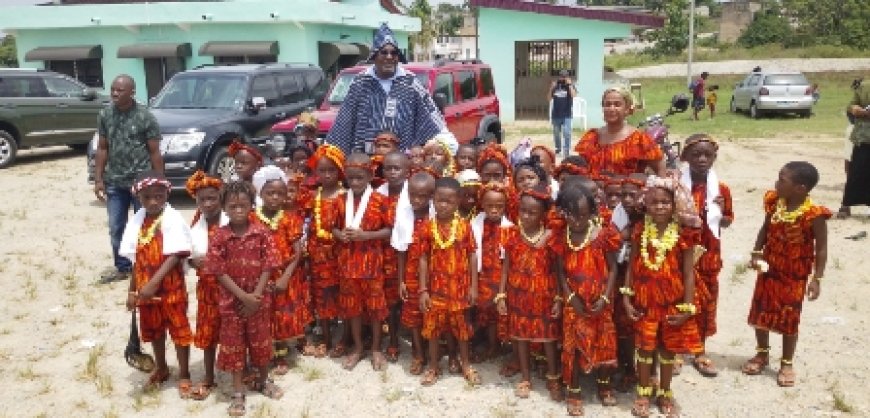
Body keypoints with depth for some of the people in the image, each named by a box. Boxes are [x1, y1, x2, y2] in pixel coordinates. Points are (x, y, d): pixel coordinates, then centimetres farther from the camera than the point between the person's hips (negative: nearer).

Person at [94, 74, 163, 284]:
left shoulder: (145, 117, -9)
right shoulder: (105, 115, 4)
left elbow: (155, 152, -7)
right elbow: (102, 149, 8)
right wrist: (98, 179, 4)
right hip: (114, 182, 4)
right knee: (116, 229, 11)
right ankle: (122, 267, 26)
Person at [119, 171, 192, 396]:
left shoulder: (173, 219, -16)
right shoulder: (137, 221, 1)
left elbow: (176, 255, -22)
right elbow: (136, 259, 6)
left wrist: (155, 281, -29)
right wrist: (132, 290, 7)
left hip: (171, 287, -6)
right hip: (146, 288, 6)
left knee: (179, 330, 6)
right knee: (153, 330, 20)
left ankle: (184, 375, 21)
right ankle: (161, 369, 41)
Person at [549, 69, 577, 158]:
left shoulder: (570, 85, -1)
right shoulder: (555, 86, 7)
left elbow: (573, 95, -20)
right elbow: (549, 98, 6)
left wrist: (569, 84, -18)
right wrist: (551, 88, -5)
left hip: (566, 115, -4)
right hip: (556, 114, 4)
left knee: (566, 133, -12)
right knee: (556, 132, 16)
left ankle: (566, 150, -8)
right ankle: (557, 148, 33)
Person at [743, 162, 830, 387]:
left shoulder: (814, 214, -21)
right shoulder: (774, 202, -8)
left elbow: (821, 248, -14)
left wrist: (817, 278, -15)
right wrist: (756, 254, 0)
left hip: (795, 275, -5)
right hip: (769, 268, 5)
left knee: (789, 319, 7)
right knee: (760, 312, 14)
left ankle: (787, 364, 25)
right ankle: (762, 354, 35)